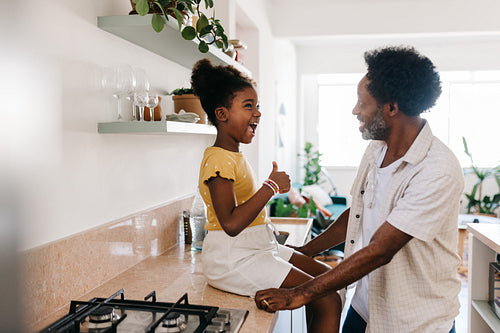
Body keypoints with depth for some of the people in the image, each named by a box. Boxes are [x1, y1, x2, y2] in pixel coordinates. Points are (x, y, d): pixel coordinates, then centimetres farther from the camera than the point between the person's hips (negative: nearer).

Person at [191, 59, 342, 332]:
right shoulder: (218, 159, -17)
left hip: (257, 248, 10)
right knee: (327, 301, -12)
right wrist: (271, 186, -21)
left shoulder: (235, 157, 14)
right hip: (233, 260, -10)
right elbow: (231, 224, -28)